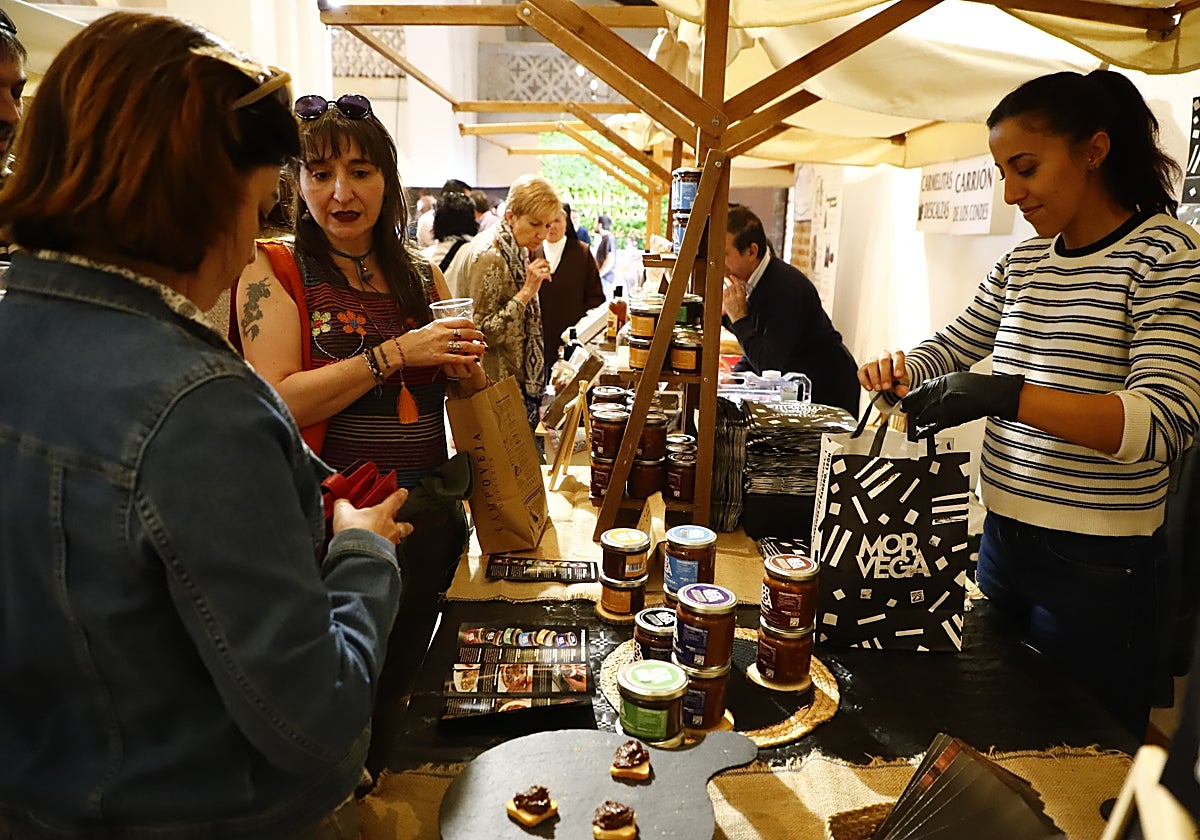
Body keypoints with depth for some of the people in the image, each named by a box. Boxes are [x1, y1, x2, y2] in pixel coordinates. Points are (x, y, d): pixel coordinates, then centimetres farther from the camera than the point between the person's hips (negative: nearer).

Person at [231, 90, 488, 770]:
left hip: (428, 517, 5)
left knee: (396, 685, 23)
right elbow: (275, 403, -20)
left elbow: (470, 395, 15)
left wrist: (465, 368, -8)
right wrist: (395, 353, -23)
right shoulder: (273, 273, -7)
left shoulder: (421, 275, 7)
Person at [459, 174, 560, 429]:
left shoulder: (518, 251, 8)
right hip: (499, 386, -9)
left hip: (522, 379, 9)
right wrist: (527, 292, -25)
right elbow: (483, 332, -22)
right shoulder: (488, 256, -19)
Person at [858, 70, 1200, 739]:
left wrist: (1011, 397, -34)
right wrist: (900, 372, -3)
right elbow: (952, 346, 19)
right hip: (1005, 536, 6)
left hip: (1096, 565, -6)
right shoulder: (1024, 263, 8)